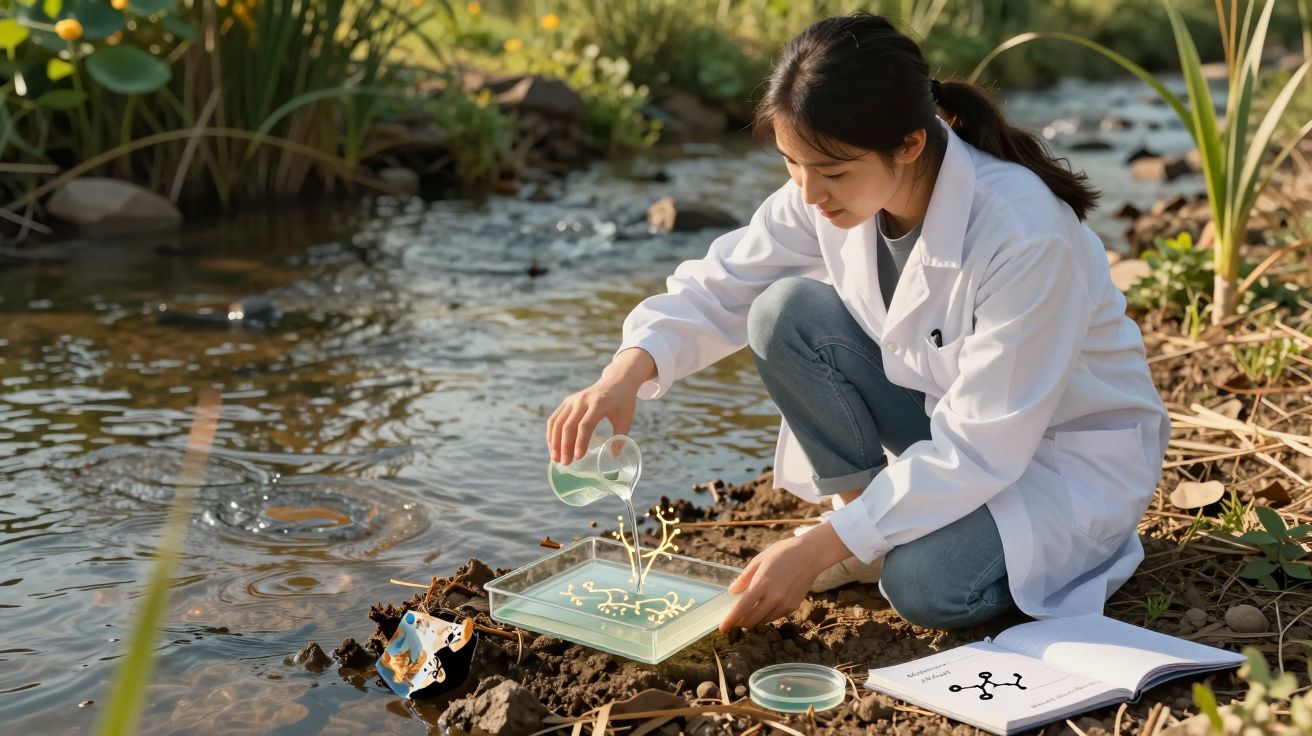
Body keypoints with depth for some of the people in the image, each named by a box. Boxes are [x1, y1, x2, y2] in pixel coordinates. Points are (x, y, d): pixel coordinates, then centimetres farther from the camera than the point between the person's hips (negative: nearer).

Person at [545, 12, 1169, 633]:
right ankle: (865, 510, -1)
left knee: (926, 585, -32)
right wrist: (626, 374, -29)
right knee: (787, 311, -18)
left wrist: (816, 550, -33)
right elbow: (720, 288, -8)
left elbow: (981, 447, -32)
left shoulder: (1024, 232, -34)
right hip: (949, 414, 6)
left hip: (1077, 448, -5)